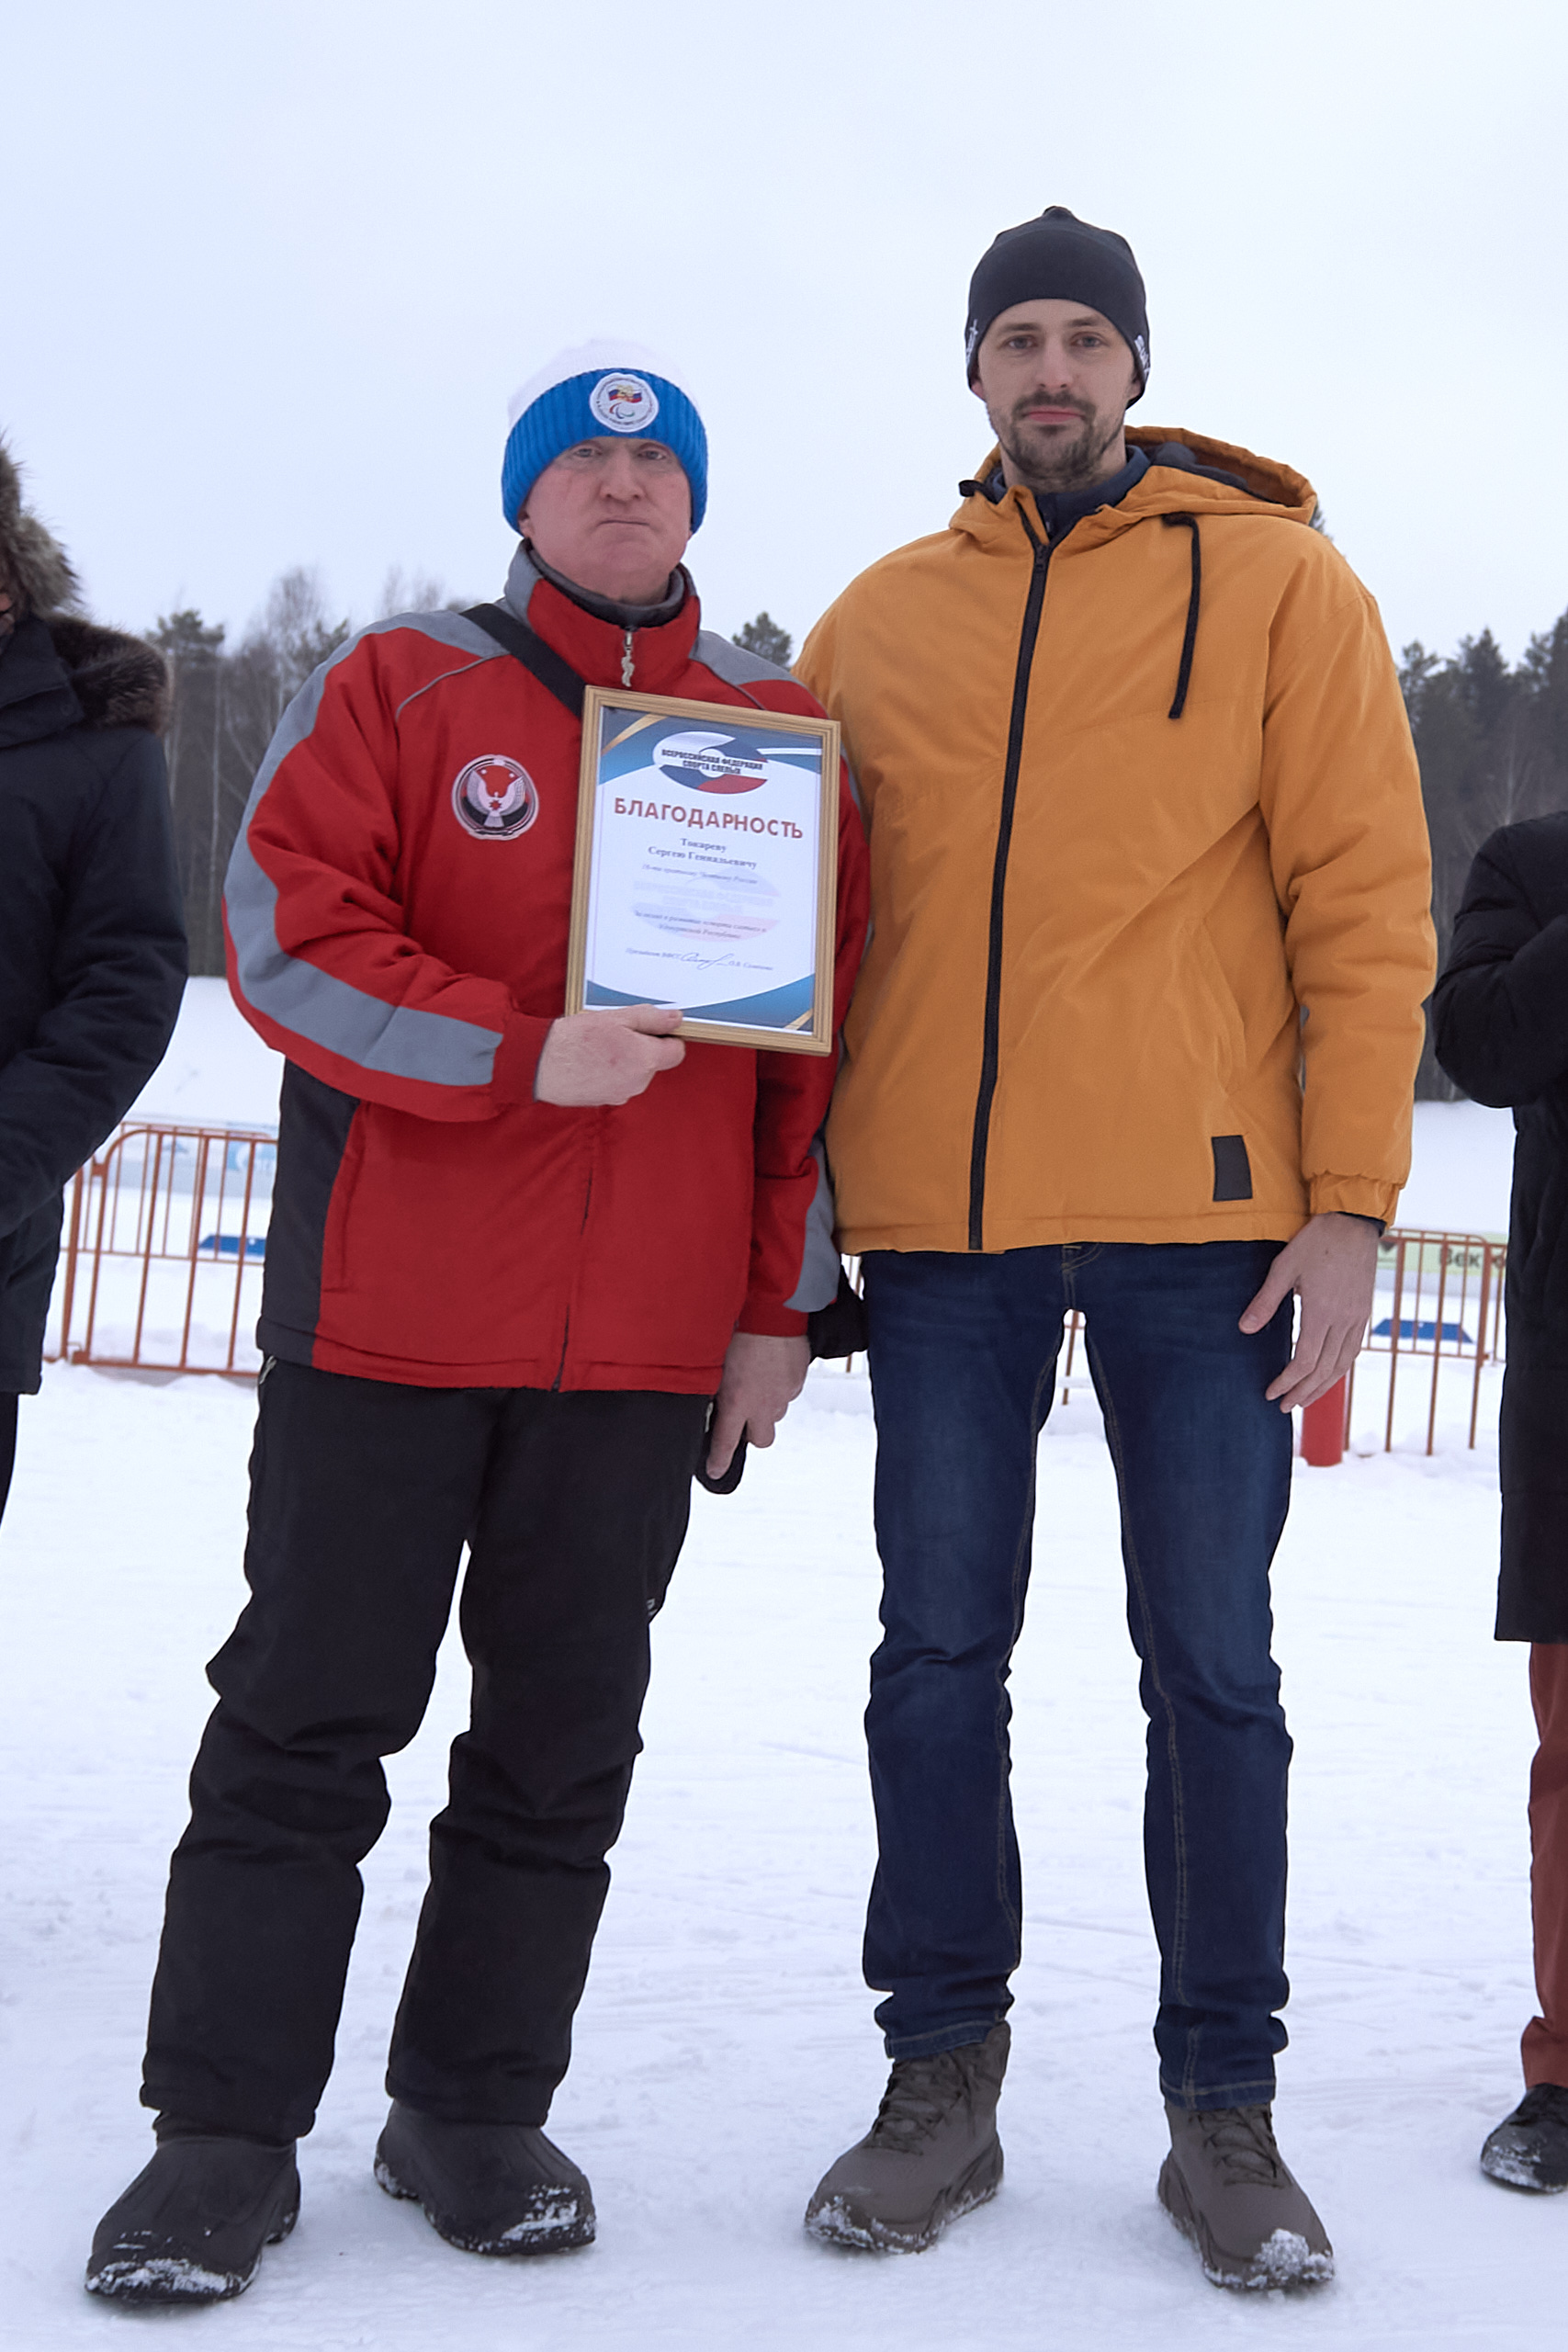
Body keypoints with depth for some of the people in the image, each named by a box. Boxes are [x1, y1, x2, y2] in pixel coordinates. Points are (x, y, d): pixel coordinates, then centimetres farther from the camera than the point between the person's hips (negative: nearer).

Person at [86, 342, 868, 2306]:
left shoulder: (784, 733, 12)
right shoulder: (398, 687, 5)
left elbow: (823, 1033, 11)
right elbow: (286, 935, -6)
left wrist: (782, 1300, 6)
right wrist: (525, 1054, -18)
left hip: (650, 1337, 3)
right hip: (388, 1309, -2)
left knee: (563, 1737, 9)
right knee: (307, 1717, 2)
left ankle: (477, 2112, 23)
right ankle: (222, 2139, 14)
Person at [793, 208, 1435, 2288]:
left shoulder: (1279, 584, 4)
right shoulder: (882, 617, 13)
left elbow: (1365, 907, -2)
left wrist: (1349, 1204, -9)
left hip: (1199, 1210, -2)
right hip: (942, 1216, 3)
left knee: (1211, 1664, 4)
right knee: (940, 1655, 8)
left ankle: (1224, 2106, 18)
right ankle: (942, 2075, 22)